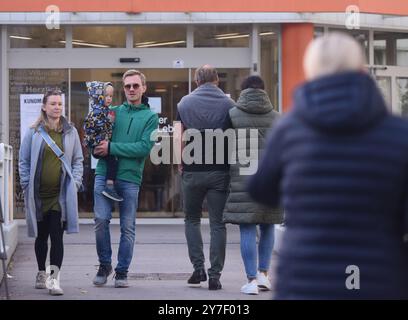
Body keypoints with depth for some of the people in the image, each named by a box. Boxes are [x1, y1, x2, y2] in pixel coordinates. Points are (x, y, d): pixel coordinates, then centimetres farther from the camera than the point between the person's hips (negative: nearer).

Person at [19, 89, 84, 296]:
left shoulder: (70, 132, 6)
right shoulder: (34, 132, 2)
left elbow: (78, 160, 12)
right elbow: (23, 161, 6)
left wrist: (75, 183, 0)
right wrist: (27, 185, -2)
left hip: (61, 194, -1)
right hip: (39, 194, 1)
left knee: (57, 235, -10)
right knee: (41, 236, 13)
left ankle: (54, 279, -13)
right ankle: (41, 274, 30)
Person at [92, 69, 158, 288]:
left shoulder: (150, 117, 6)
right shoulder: (112, 111, 14)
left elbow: (145, 147, -7)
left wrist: (112, 147, -12)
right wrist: (98, 149, -9)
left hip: (130, 176, -1)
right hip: (105, 172, 1)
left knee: (127, 227, 2)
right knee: (101, 219, -8)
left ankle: (122, 271, 12)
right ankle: (104, 265, 9)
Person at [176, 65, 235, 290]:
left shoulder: (185, 103, 3)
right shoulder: (228, 104, 1)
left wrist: (181, 164, 8)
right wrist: (231, 165, 10)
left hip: (192, 171, 1)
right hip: (220, 171, 0)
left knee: (192, 219, 17)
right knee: (218, 223, 4)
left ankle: (198, 268, 6)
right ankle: (215, 275, 0)